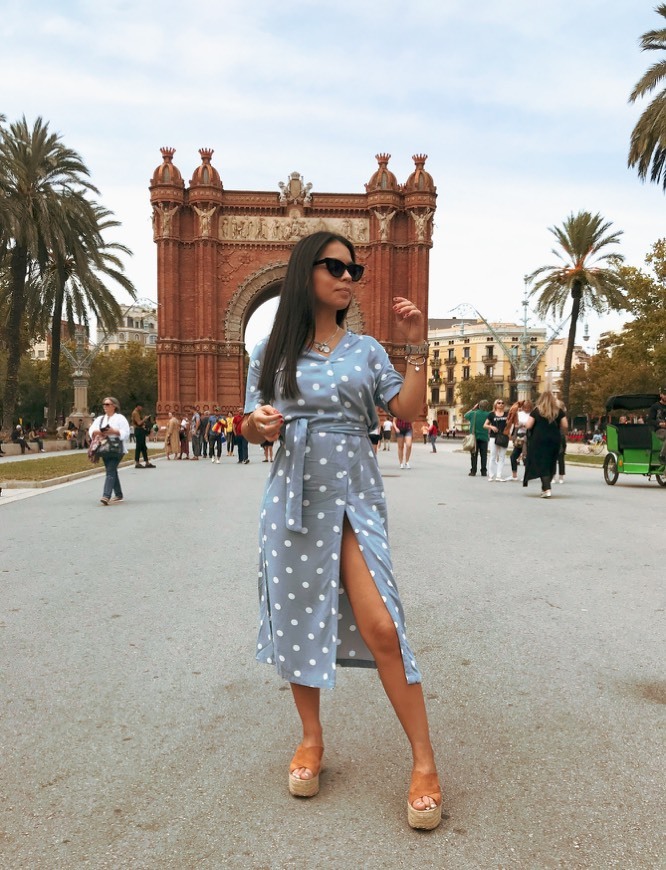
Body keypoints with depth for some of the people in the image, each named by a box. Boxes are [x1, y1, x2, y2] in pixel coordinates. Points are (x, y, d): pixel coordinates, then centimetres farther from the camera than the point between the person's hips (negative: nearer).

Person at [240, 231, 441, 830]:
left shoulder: (367, 349, 8)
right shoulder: (271, 351, 6)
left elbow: (407, 412, 0)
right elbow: (251, 427, 11)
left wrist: (416, 347, -7)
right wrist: (258, 422, -12)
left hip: (353, 496, -1)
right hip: (293, 494, 1)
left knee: (381, 625, -11)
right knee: (299, 618, 10)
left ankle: (425, 761, 3)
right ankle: (311, 740, 30)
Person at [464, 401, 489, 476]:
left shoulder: (473, 413, -5)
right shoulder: (488, 415, -8)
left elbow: (465, 416, 13)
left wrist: (473, 408, 13)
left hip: (474, 437, 1)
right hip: (484, 437, -1)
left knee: (474, 455, 5)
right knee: (484, 455, 6)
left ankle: (473, 471, 3)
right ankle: (483, 471, 6)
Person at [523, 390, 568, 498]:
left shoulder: (537, 410, -3)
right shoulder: (559, 410, 3)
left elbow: (528, 426, -7)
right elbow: (565, 426, 0)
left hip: (539, 440, -3)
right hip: (555, 440, 3)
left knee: (542, 465, -3)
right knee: (550, 464, 16)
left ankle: (547, 489, -15)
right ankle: (545, 487, 25)